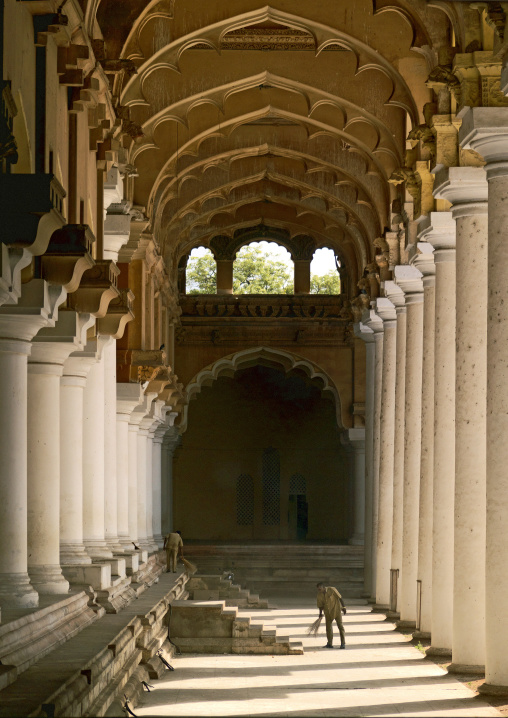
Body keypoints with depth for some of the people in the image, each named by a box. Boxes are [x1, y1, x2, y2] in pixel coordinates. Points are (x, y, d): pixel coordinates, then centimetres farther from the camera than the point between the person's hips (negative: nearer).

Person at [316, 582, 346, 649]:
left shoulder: (332, 590, -16)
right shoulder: (319, 595, -4)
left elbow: (339, 597, -10)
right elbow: (320, 605, 5)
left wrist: (343, 607, -12)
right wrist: (320, 613, -6)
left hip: (336, 609, -4)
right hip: (328, 612, 4)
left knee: (340, 625, -6)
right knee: (328, 626, 4)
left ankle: (343, 643, -2)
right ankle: (329, 644, 12)